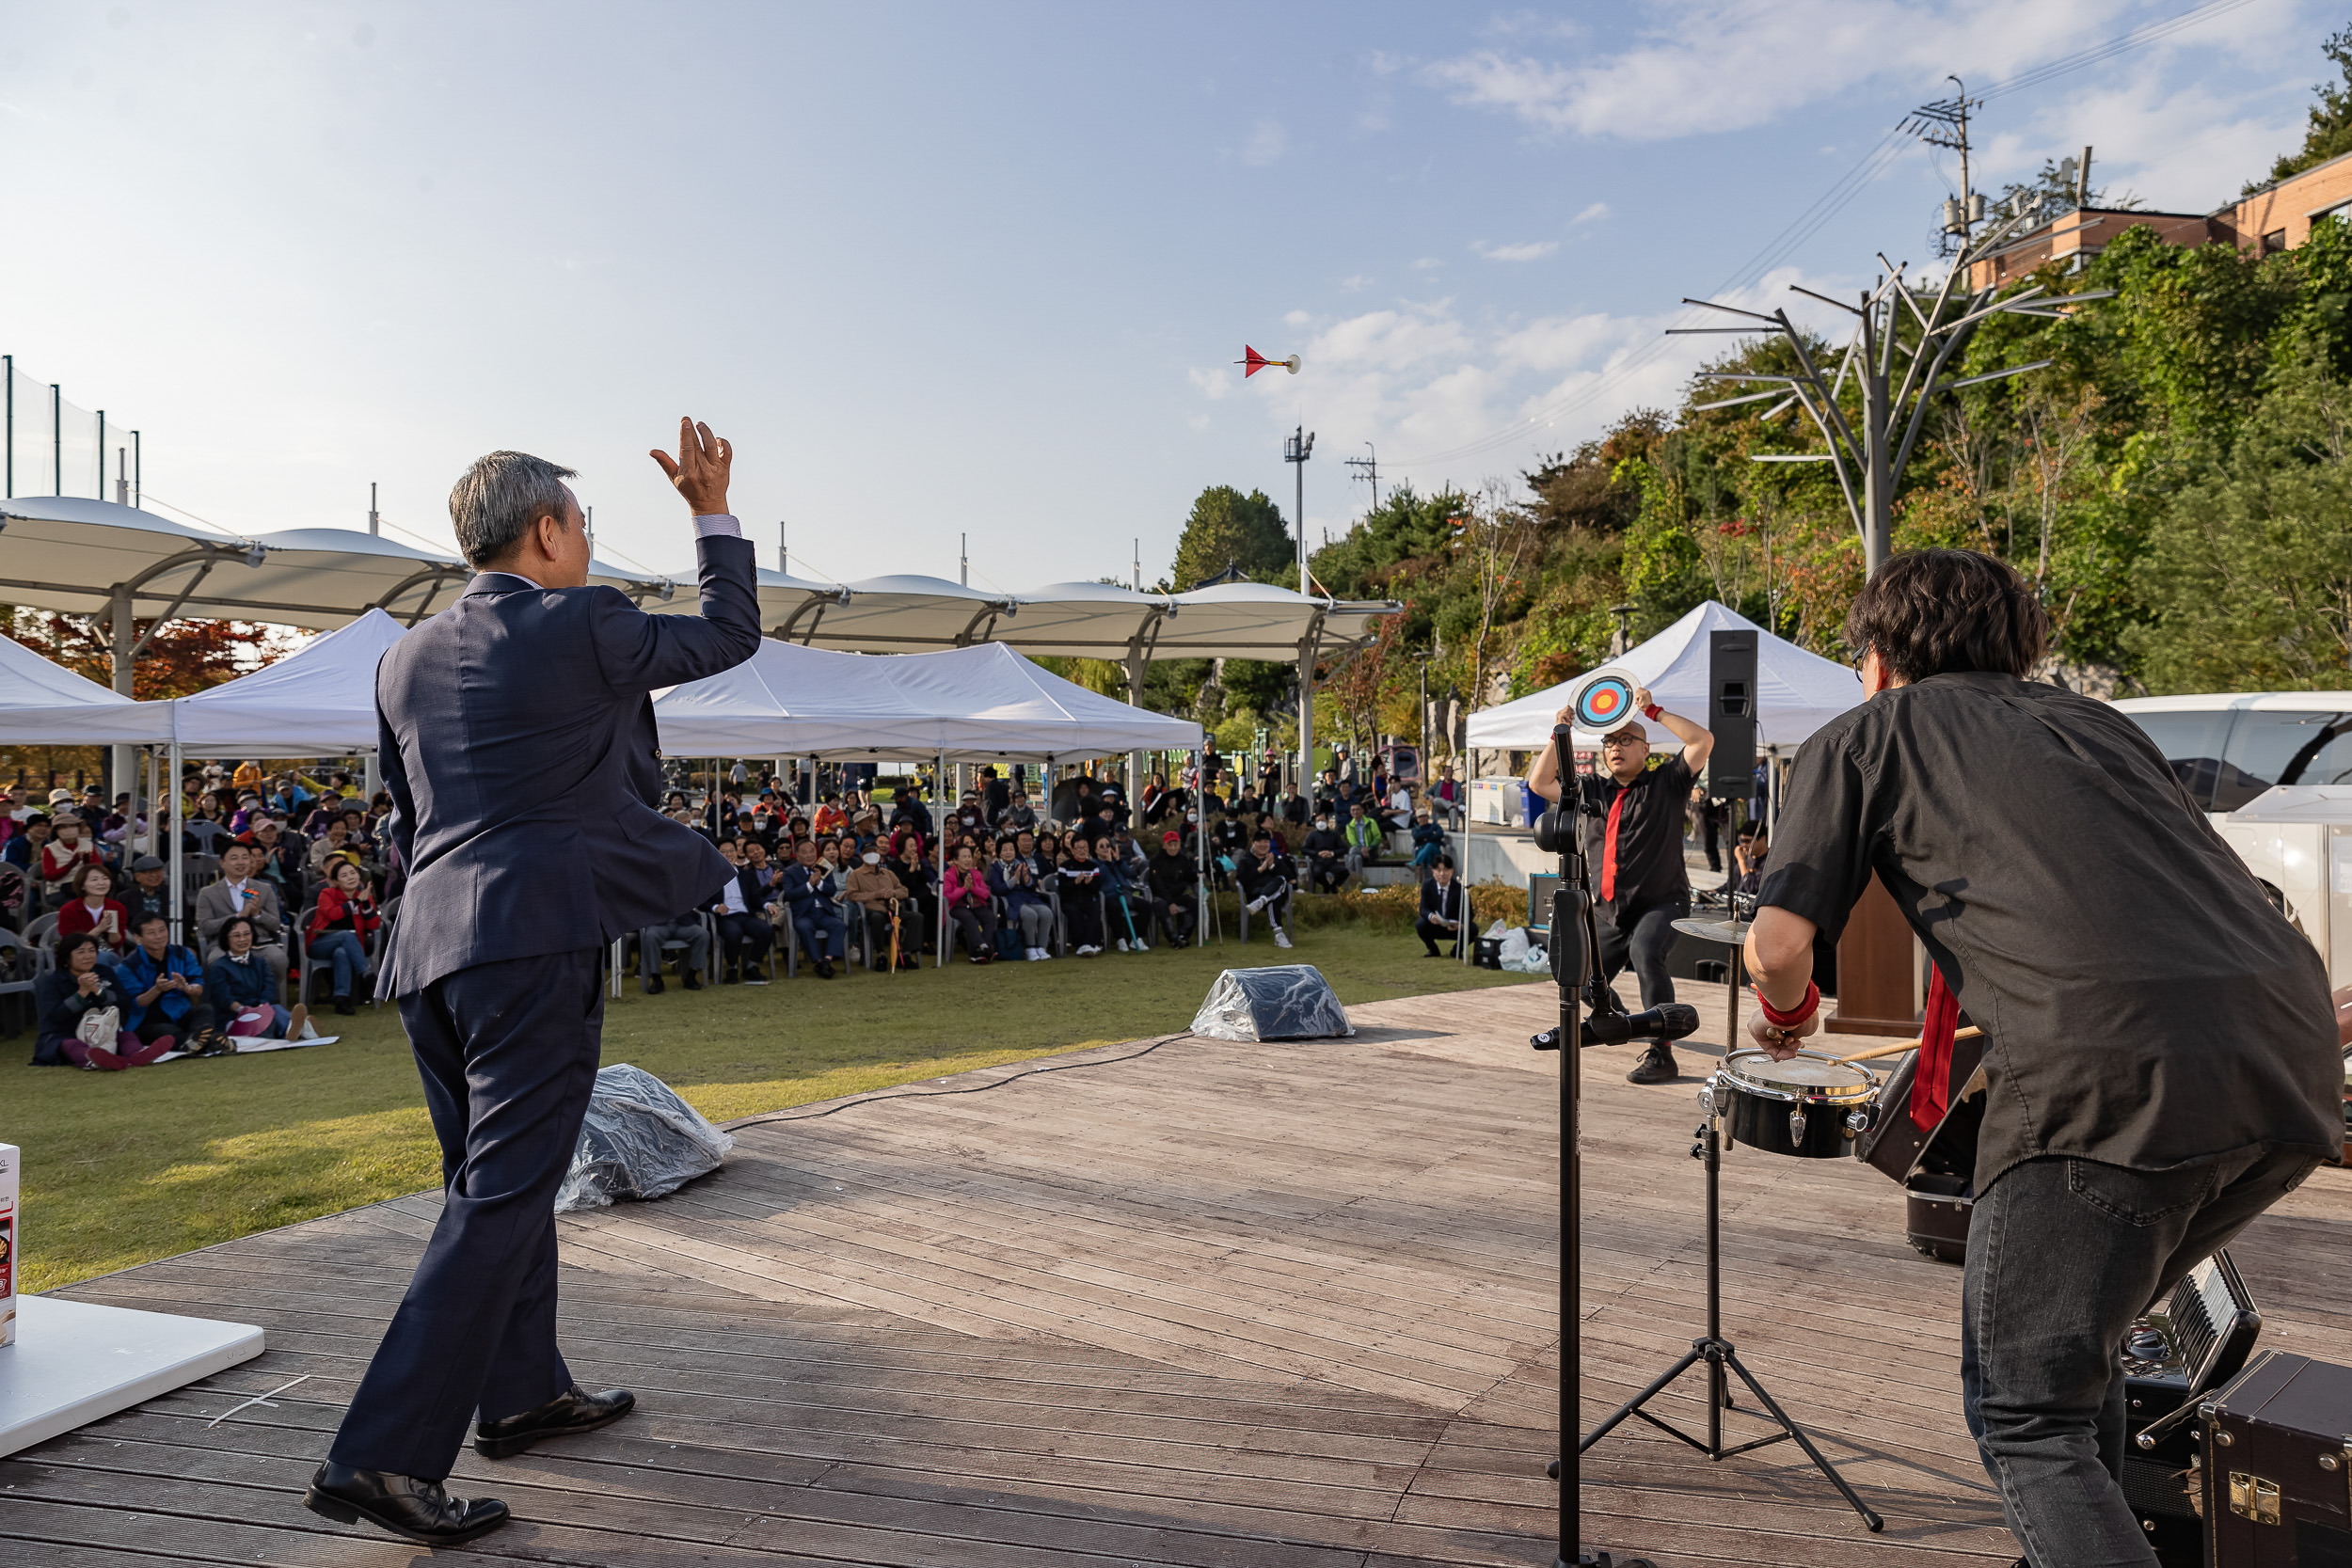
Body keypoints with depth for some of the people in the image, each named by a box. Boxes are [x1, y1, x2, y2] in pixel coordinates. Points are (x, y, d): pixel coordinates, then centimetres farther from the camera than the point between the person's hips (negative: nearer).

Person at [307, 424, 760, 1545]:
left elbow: (404, 819, 21)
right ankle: (384, 1455, -7)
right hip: (534, 943, -8)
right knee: (501, 1196, -6)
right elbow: (730, 635, 8)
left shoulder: (406, 658, 14)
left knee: (491, 1177, 20)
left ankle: (524, 1392, 33)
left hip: (428, 948, 8)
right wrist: (713, 513, 18)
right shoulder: (580, 626, -6)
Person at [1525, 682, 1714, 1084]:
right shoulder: (1593, 791, 13)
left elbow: (1703, 741, -12)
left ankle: (1662, 1055, -32)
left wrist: (1653, 712, -12)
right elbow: (1540, 783, 13)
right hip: (1608, 911, 6)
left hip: (1661, 903, -6)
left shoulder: (1665, 783, 1)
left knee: (1645, 953, -36)